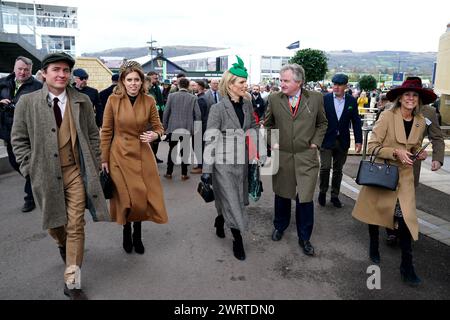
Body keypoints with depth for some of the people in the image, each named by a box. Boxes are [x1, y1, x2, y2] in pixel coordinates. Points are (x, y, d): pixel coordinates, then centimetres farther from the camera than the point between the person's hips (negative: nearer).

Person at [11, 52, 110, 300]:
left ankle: (72, 283, 13)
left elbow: (93, 135, 6)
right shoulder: (27, 102, -2)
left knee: (75, 227, 0)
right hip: (46, 174, 1)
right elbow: (19, 140, 2)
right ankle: (63, 246, 54)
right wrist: (31, 169, -3)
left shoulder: (82, 101, 1)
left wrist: (94, 166, 2)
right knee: (54, 224, 18)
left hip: (76, 172, 0)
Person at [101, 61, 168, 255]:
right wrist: (104, 159, -2)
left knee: (142, 196, 6)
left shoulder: (149, 101, -3)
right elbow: (106, 131, -2)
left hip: (142, 154, 2)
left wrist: (155, 135, -18)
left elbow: (158, 127, 6)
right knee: (126, 197, 4)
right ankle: (127, 232, 31)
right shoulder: (113, 100, -8)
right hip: (120, 154, -1)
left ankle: (137, 235, 28)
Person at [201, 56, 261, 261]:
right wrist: (207, 169, -15)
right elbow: (210, 140, -13)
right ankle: (237, 240, 19)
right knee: (232, 202, 2)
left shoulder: (248, 105, 4)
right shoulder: (218, 108, -12)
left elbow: (254, 129, 14)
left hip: (241, 160, 6)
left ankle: (220, 220, 45)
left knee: (235, 199, 17)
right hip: (223, 162, -6)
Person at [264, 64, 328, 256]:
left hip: (306, 156, -1)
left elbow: (322, 123, 11)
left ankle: (304, 238, 20)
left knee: (305, 198, 0)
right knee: (282, 195, 16)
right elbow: (268, 124, 12)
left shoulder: (315, 98, -2)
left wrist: (315, 142, 1)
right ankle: (280, 226, 40)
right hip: (281, 155, 1)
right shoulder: (274, 99, -1)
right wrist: (272, 141, 1)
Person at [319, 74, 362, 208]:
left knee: (338, 169, 10)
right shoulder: (324, 99, -3)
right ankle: (322, 191, 15)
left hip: (343, 141, 2)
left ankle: (335, 196, 22)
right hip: (326, 140, -2)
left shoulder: (351, 101, 3)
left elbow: (356, 121, 6)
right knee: (325, 167, -8)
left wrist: (358, 140, 2)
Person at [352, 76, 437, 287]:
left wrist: (419, 155, -2)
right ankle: (374, 246, 38)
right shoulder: (387, 116, -12)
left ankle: (407, 266, 10)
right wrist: (395, 152, -25)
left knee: (406, 217, -4)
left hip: (404, 177, 3)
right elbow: (372, 147, -13)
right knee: (376, 210, 13)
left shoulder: (421, 123, 4)